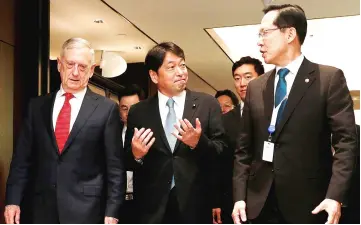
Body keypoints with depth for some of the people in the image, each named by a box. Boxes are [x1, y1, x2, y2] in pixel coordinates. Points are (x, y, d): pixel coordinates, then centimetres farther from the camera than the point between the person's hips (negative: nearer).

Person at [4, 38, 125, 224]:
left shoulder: (106, 109, -4)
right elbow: (23, 157, 8)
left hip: (86, 209, -3)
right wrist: (13, 199, 1)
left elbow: (114, 166, -4)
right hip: (43, 208, 3)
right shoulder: (37, 106, 7)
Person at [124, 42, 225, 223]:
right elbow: (127, 163, 6)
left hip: (195, 205, 0)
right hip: (152, 207, 0)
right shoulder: (138, 112, 3)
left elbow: (222, 152, -2)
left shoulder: (208, 104, 0)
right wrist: (136, 155, -15)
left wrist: (199, 143, -20)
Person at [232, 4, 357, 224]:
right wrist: (239, 196, 2)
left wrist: (335, 195, -19)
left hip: (308, 201, -4)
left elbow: (346, 140, -8)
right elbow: (244, 148, 11)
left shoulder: (330, 78, -2)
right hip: (260, 202, 4)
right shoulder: (255, 87, 12)